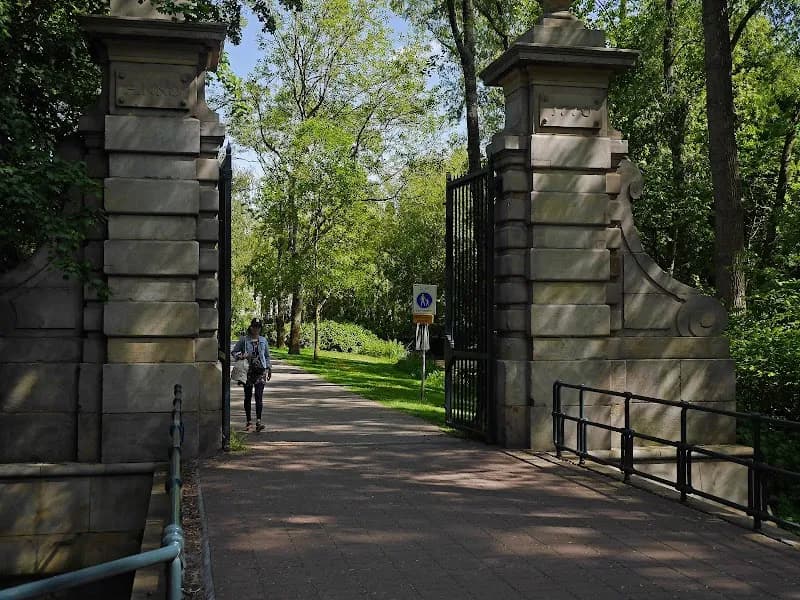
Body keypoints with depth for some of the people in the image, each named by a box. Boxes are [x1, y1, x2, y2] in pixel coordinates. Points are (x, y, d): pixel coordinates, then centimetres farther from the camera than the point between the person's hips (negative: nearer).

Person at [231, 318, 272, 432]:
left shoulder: (263, 340, 12)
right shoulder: (244, 340, 3)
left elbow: (267, 356, 20)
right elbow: (233, 351, 6)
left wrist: (269, 369, 18)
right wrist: (241, 356, -13)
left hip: (261, 371, 1)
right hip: (248, 371, 0)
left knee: (259, 396, -11)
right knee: (248, 396, 5)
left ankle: (258, 421, -15)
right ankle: (249, 421, 15)